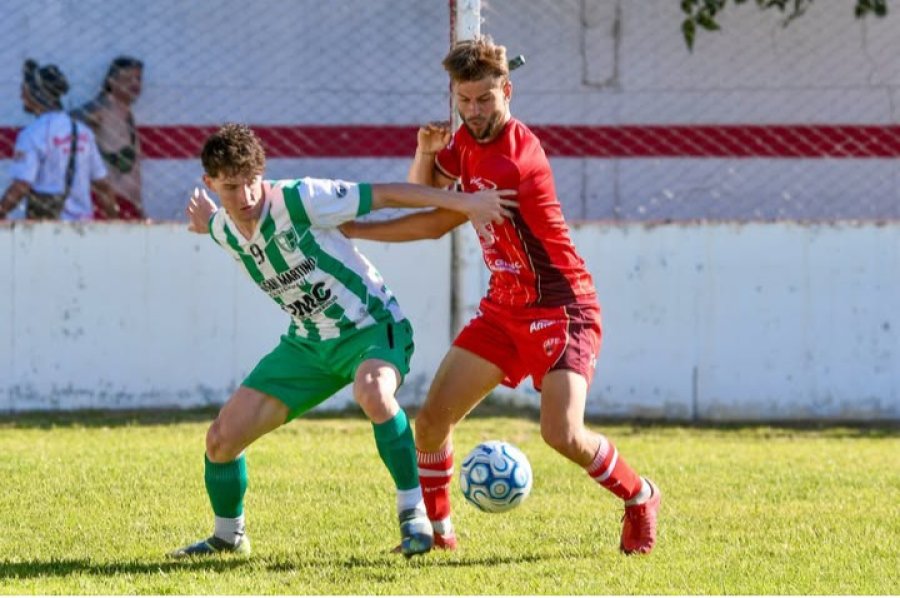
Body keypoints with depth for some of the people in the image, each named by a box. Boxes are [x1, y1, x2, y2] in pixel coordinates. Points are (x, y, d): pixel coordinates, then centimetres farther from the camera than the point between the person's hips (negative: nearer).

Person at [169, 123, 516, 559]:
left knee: (372, 392, -42)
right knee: (221, 439, -2)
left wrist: (463, 202, -22)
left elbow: (385, 194, -20)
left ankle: (413, 511, -25)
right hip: (308, 342, 6)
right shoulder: (222, 232, -3)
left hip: (372, 327, -6)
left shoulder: (299, 200, -23)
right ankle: (227, 536, 25)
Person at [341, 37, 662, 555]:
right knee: (433, 418, -4)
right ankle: (435, 525, 14)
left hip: (560, 308, -8)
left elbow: (437, 224, -21)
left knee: (563, 435, -20)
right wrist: (426, 151, -9)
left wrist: (351, 229, -13)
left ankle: (639, 498, 7)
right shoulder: (468, 140, 2)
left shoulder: (515, 160, -25)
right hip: (504, 307, 8)